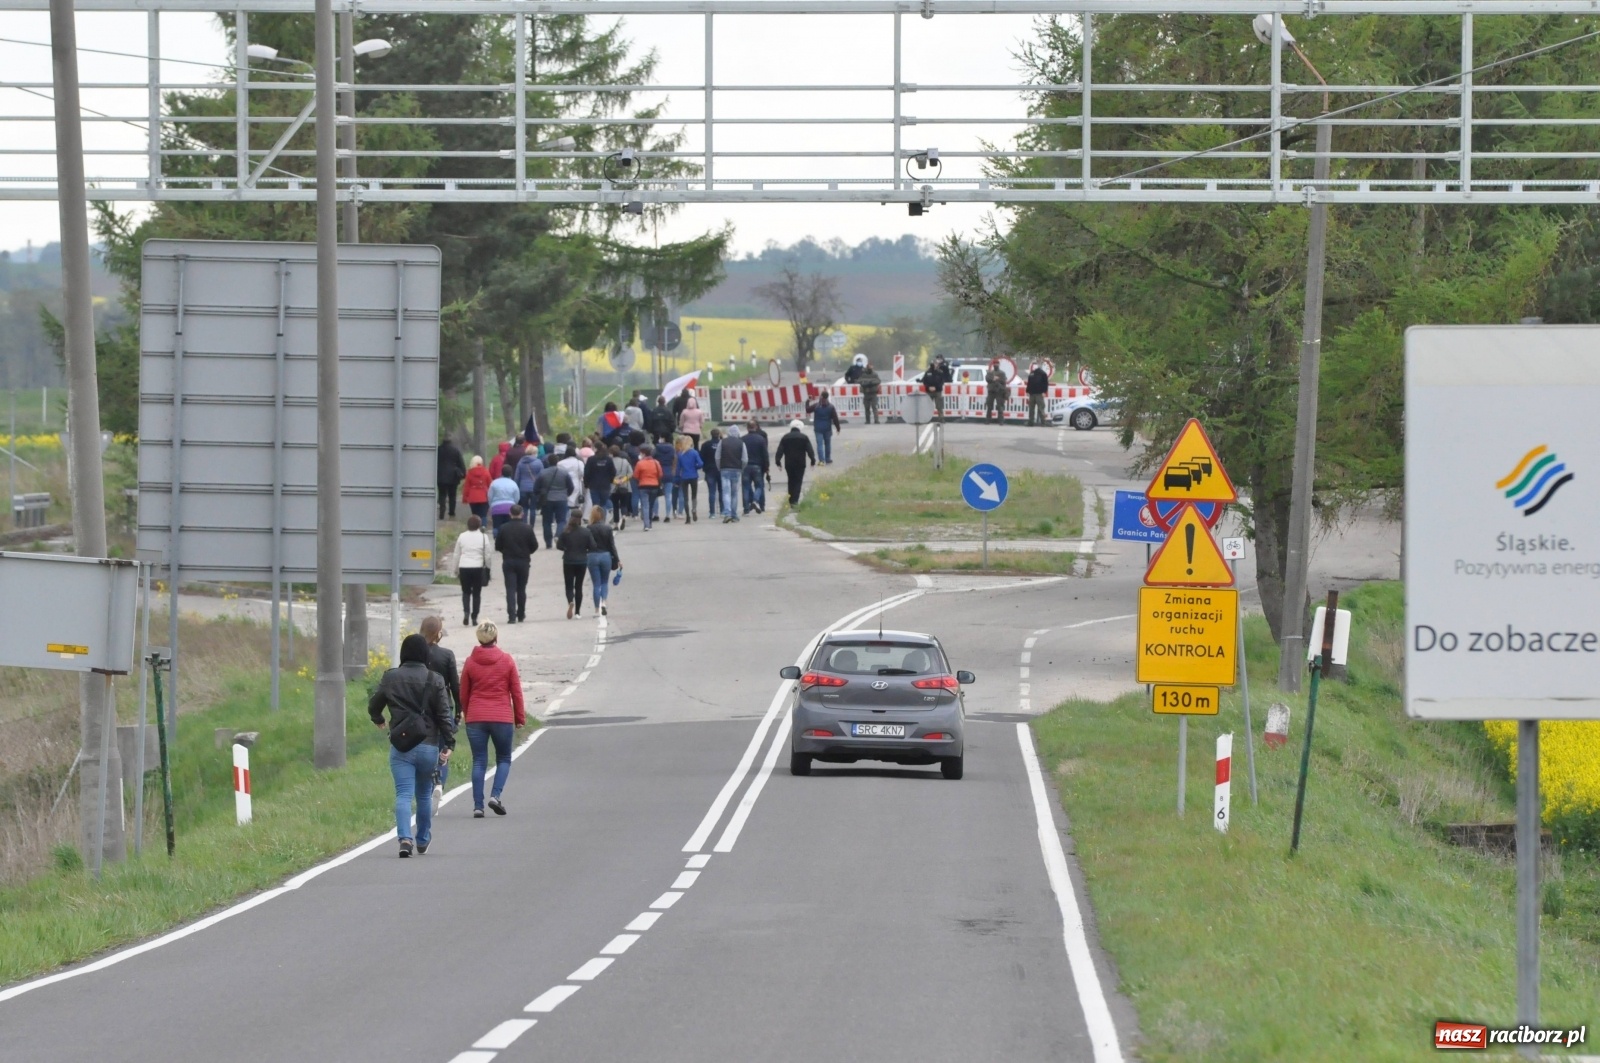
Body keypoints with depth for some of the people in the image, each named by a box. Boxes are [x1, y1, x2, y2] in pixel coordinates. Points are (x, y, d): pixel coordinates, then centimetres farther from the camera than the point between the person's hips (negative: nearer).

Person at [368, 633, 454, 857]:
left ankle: (405, 838, -26)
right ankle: (423, 840, 33)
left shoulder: (390, 678, 0)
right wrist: (448, 744, -2)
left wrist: (378, 720, 33)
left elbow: (373, 705, 11)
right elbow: (443, 715, -6)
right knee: (424, 794, 18)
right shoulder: (434, 681, -4)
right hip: (428, 746, 1)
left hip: (400, 746, -1)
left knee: (403, 794, -5)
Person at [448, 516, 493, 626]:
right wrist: (488, 568, 10)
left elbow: (456, 555, 7)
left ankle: (466, 612, -12)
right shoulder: (483, 537, -3)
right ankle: (474, 617, 8)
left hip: (464, 567, 1)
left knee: (466, 592, 11)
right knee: (476, 593, 8)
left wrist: (456, 569, 17)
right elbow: (487, 555, -2)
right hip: (478, 568, -1)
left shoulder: (462, 536, 2)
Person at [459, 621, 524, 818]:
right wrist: (520, 718, 12)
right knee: (504, 759, 13)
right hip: (502, 718, -1)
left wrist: (467, 714, 22)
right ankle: (495, 795, -8)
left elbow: (464, 693, 8)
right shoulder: (506, 660, -1)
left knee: (479, 762, 5)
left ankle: (478, 805, -2)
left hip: (476, 719, 1)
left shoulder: (470, 662, 1)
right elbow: (516, 691, 3)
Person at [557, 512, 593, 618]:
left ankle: (570, 602, -26)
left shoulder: (565, 532, -9)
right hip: (582, 561, 1)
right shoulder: (586, 532, -8)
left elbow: (559, 546, -9)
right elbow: (592, 546, -7)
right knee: (579, 586, 12)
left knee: (569, 585, 5)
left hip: (568, 561, -1)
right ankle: (577, 612, 12)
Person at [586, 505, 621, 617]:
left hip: (593, 557, -1)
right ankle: (603, 602, -8)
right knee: (605, 582, 15)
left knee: (596, 584, 6)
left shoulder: (589, 529, -9)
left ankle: (597, 608, 7)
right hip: (606, 556, 1)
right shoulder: (607, 528, -6)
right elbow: (612, 545, -2)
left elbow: (587, 545, -7)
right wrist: (617, 560, 5)